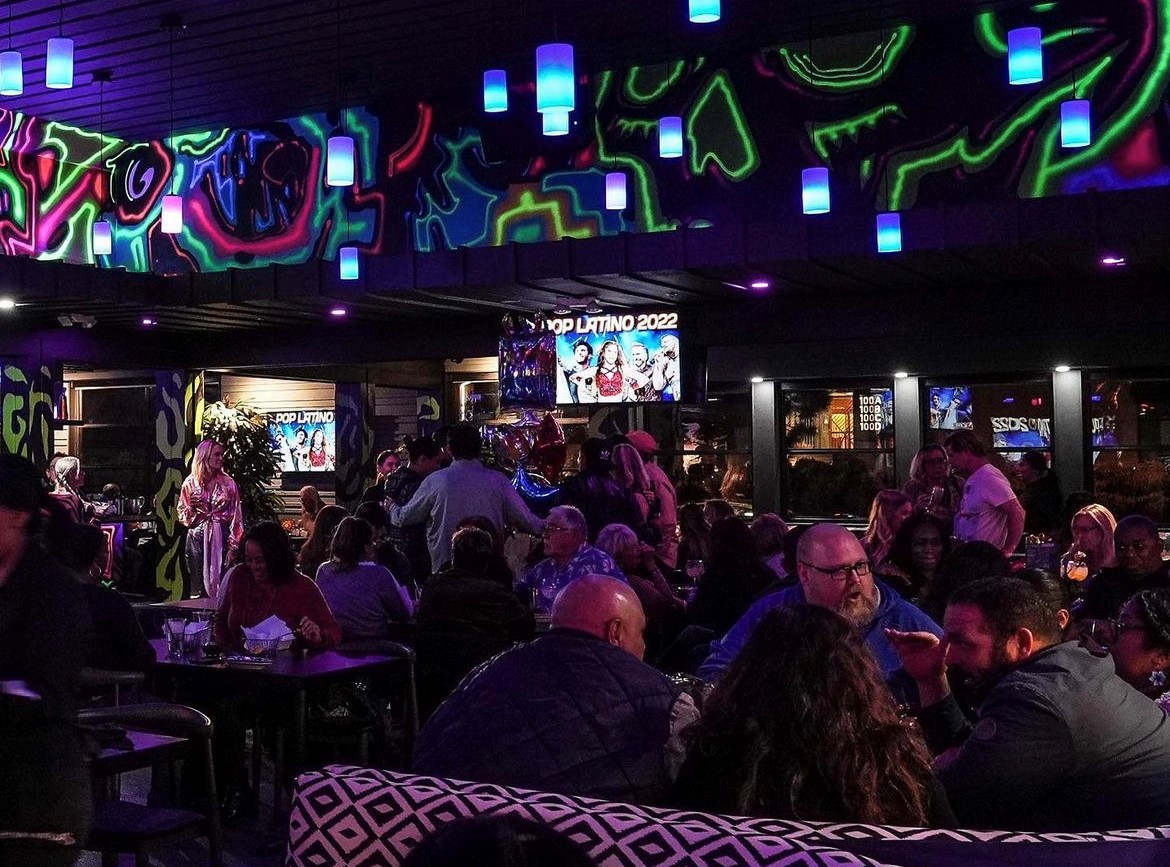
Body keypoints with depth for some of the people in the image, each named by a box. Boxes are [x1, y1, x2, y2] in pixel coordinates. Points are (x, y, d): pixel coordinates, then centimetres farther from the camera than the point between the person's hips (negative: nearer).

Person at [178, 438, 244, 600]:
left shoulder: (229, 483, 4)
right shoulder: (190, 483, 5)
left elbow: (236, 517, 2)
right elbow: (182, 516, 9)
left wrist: (233, 546, -5)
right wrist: (192, 508, -13)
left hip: (221, 538, 0)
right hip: (198, 537, 1)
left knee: (221, 584, -6)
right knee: (198, 586, 0)